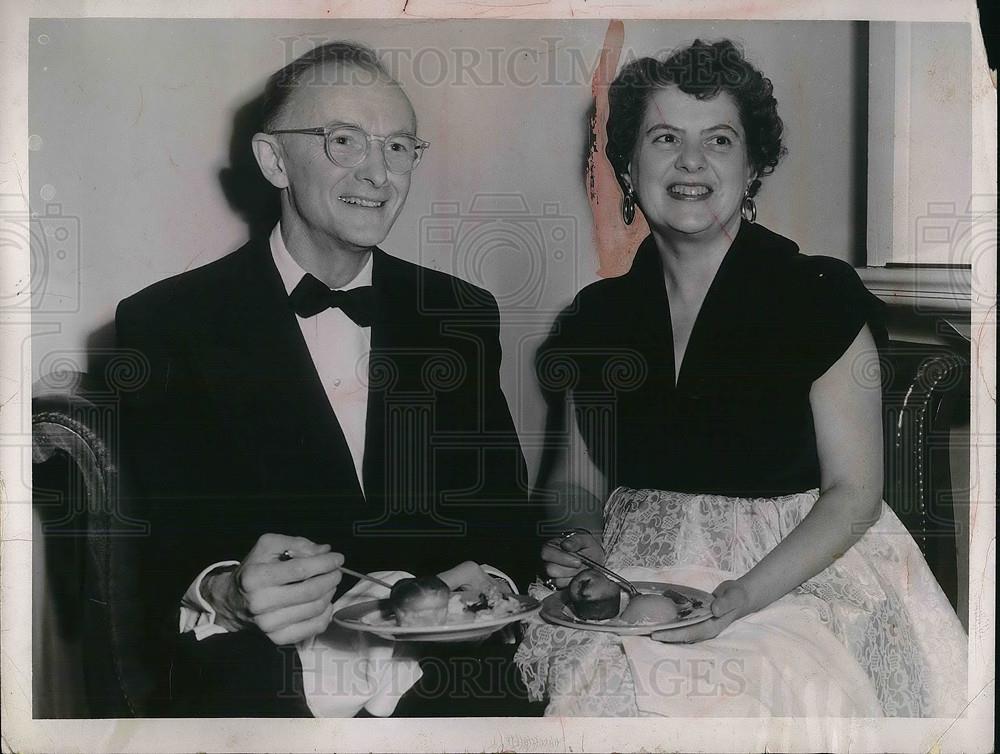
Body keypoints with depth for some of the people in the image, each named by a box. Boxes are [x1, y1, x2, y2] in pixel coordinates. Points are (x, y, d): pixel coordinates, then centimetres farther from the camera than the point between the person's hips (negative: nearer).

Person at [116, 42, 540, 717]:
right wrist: (224, 597, -27)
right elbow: (149, 556, -5)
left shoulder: (464, 318, 10)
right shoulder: (165, 325, -1)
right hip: (250, 683, -1)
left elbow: (506, 515, 10)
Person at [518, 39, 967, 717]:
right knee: (606, 685, -24)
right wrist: (576, 545, -7)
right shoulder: (596, 315, 6)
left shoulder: (822, 298, -5)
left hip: (794, 577, -3)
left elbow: (854, 493, -6)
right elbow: (574, 476, 15)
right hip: (634, 580, 3)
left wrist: (741, 597, -18)